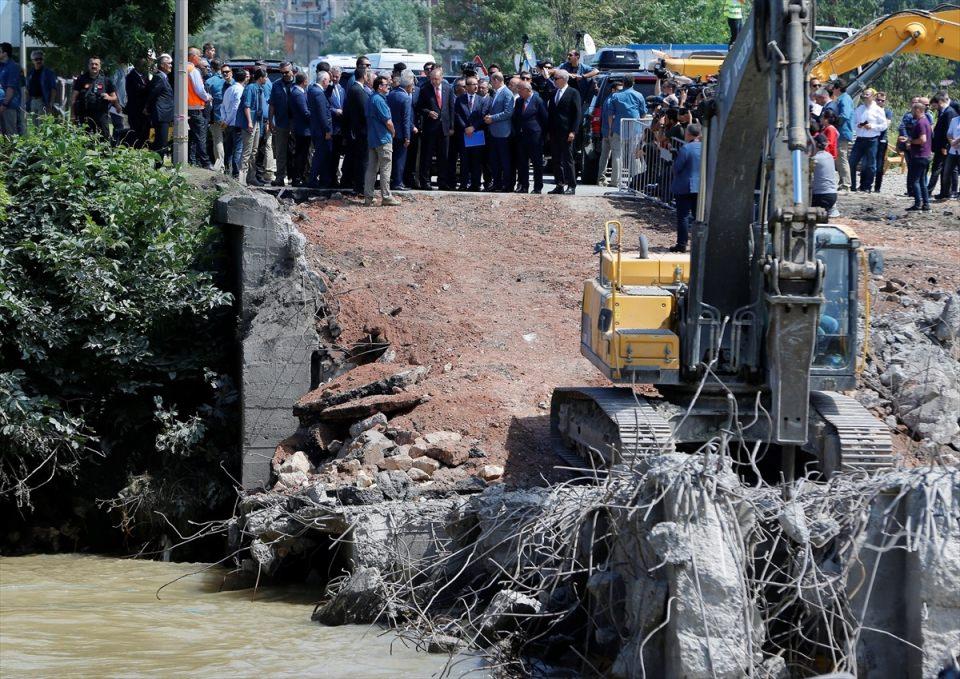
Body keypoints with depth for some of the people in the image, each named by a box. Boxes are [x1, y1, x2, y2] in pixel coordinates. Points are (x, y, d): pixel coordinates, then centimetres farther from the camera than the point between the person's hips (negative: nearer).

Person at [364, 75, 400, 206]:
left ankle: (368, 197, 10)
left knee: (371, 168, 10)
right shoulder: (379, 100, -17)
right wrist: (393, 132, 1)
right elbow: (388, 122, -19)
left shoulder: (370, 99, 11)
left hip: (372, 139, 9)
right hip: (383, 139, -9)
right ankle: (386, 197, -2)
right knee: (385, 169, -3)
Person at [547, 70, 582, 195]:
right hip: (554, 133, 7)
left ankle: (571, 186, -2)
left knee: (567, 159, -5)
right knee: (557, 160, 7)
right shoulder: (554, 94, 16)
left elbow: (577, 114, -7)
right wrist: (549, 131, 11)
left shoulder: (573, 93, -4)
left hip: (566, 133, -7)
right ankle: (560, 186, 12)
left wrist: (573, 131, -14)